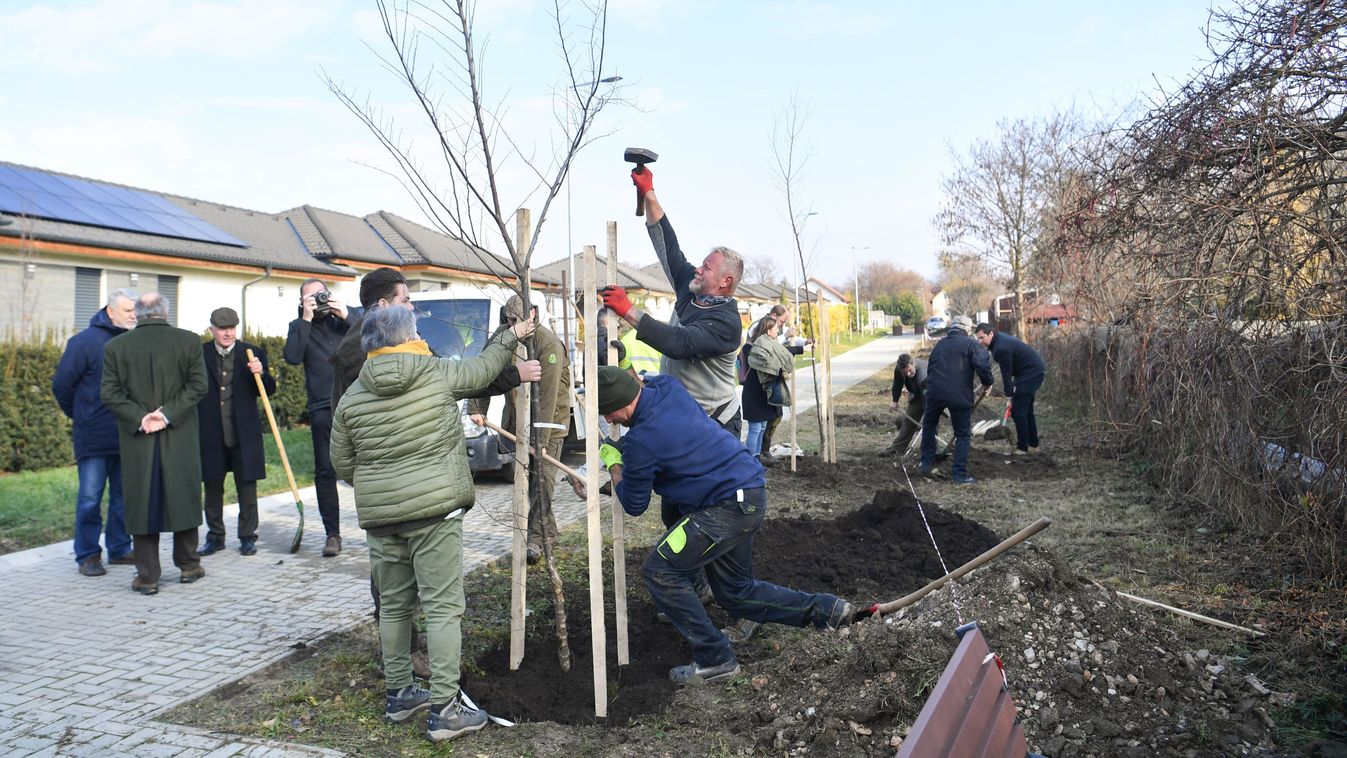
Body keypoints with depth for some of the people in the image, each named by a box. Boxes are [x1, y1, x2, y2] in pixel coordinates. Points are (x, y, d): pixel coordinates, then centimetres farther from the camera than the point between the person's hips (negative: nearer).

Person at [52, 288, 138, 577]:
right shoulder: (85, 341, -6)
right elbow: (62, 384, -2)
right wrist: (79, 416, 7)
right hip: (94, 438, -4)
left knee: (123, 495, 11)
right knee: (90, 497, 0)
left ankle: (119, 549, 21)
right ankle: (87, 555, 10)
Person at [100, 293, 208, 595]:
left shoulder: (115, 346, 1)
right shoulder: (189, 340, -1)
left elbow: (108, 392, -3)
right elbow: (198, 385, -7)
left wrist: (139, 417, -5)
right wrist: (169, 413, -8)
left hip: (137, 440, 0)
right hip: (180, 438, 0)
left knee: (141, 503, 6)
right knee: (183, 498, 11)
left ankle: (147, 576, 10)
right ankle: (188, 565, 20)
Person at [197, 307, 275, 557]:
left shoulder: (253, 353, 4)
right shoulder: (200, 354, 3)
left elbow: (268, 391, 3)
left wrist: (261, 373, -16)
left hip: (243, 433, 0)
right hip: (210, 434, 1)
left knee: (247, 487, 5)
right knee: (212, 487, 10)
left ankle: (247, 536, 16)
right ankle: (215, 536, 23)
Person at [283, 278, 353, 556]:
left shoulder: (343, 321, 14)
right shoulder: (299, 327, 13)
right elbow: (293, 357, -7)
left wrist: (346, 317, -6)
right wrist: (307, 319, -5)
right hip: (323, 408, 0)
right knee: (325, 472, 0)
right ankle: (332, 534, 7)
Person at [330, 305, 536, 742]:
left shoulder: (352, 397, 5)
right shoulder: (439, 373, -4)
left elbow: (343, 465, 11)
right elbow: (482, 369, 15)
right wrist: (511, 337, 31)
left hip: (379, 516, 5)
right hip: (435, 510, -4)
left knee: (394, 605, 17)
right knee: (443, 608, -1)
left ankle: (399, 694, 30)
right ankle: (444, 710, 2)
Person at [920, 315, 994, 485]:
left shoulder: (940, 344, 18)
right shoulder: (970, 343, 0)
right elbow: (983, 364, -15)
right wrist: (987, 383, 1)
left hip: (935, 392, 4)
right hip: (960, 395, -4)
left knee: (929, 425, 26)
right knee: (963, 434, 8)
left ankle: (927, 463, 26)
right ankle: (960, 474, 3)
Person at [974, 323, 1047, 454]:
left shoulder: (1001, 348, -27)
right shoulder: (999, 339, 5)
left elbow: (1007, 374, -20)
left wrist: (1010, 396, -13)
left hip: (1031, 373, -11)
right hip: (1034, 370, 11)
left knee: (1018, 411, -9)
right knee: (1026, 409, 17)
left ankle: (1022, 449, -4)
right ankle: (1033, 445, 26)